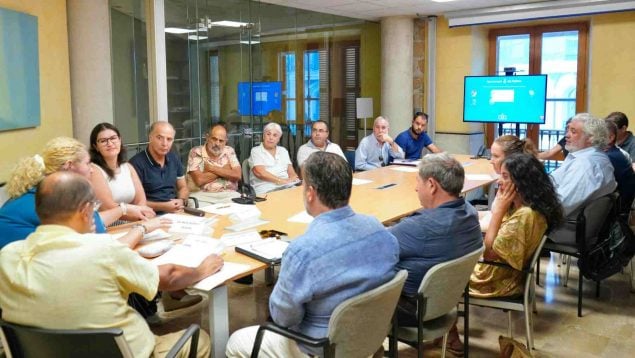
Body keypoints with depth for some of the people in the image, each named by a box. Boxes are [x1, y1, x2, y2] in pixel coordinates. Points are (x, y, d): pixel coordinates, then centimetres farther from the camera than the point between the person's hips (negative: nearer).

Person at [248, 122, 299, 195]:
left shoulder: (283, 150, 22)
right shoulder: (256, 151, 5)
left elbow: (291, 171, 17)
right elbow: (260, 173, -11)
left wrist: (293, 178, -9)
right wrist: (282, 181, -17)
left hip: (287, 186, 6)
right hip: (266, 189, -6)